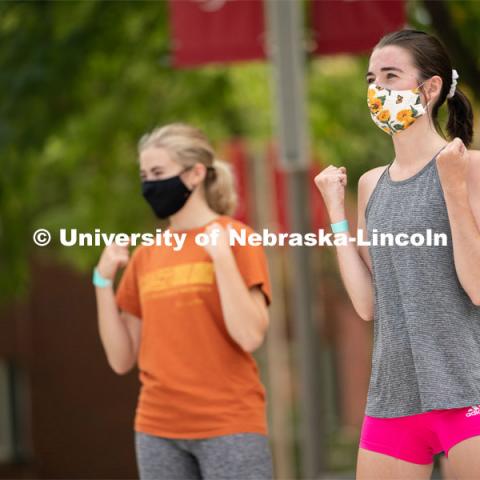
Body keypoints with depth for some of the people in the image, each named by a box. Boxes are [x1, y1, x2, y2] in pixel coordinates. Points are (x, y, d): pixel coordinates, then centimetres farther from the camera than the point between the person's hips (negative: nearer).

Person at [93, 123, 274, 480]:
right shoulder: (145, 255, 12)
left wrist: (221, 255, -15)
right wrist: (104, 280, 3)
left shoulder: (234, 237, -2)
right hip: (157, 431, 5)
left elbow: (250, 336, -14)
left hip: (229, 427, -5)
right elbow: (122, 359, 10)